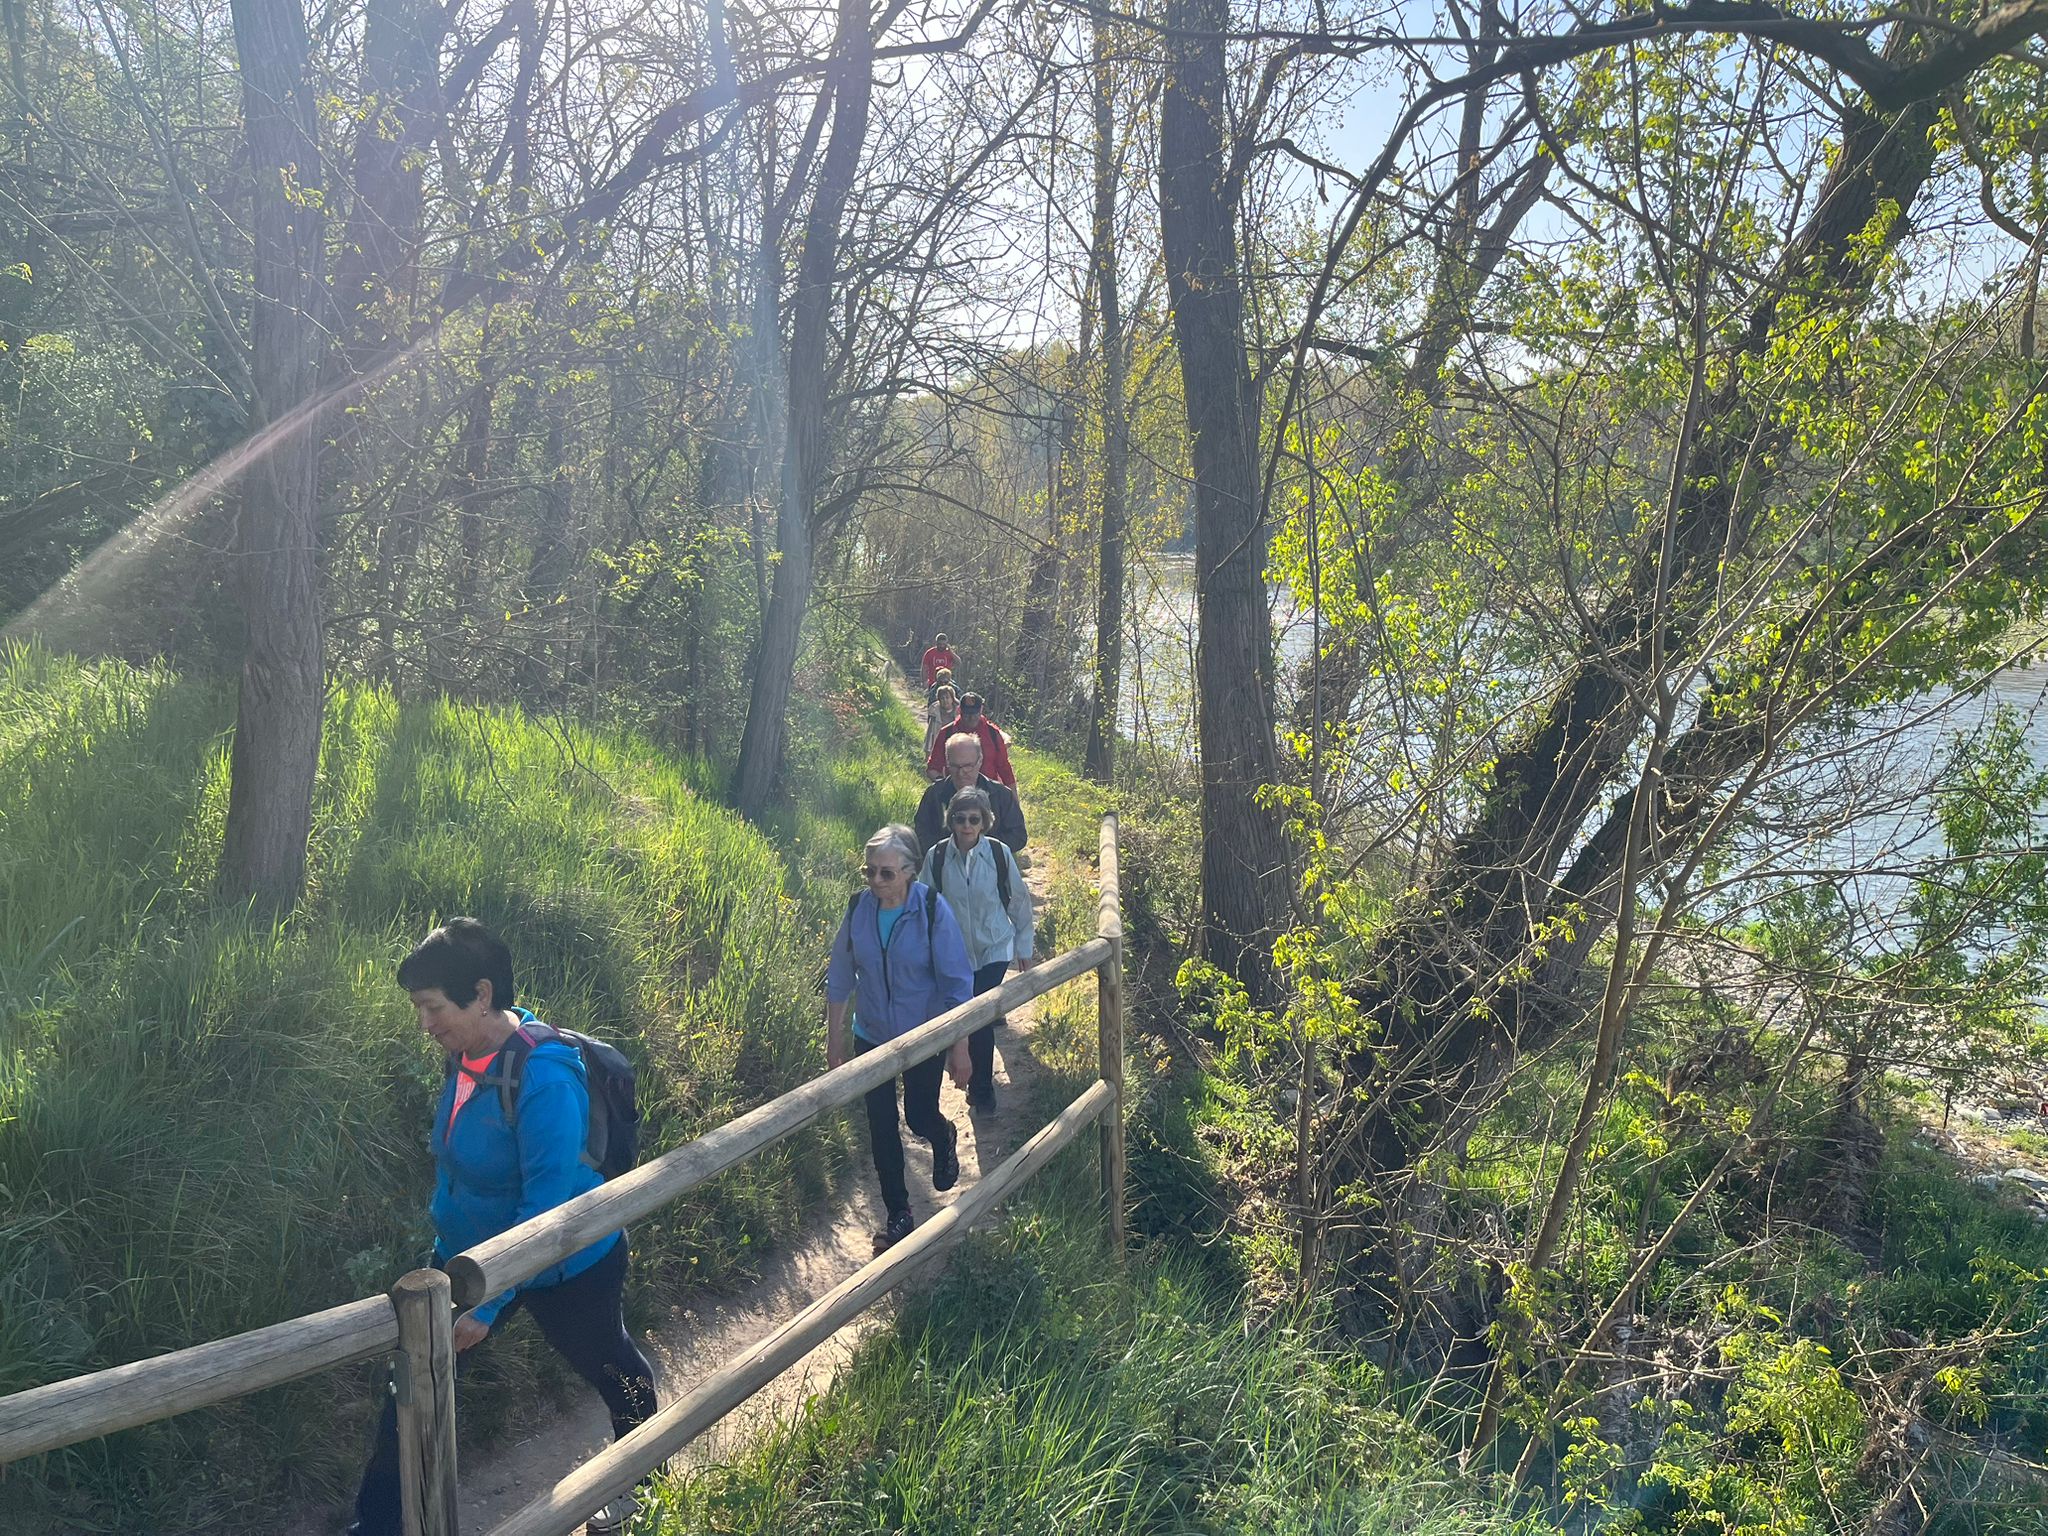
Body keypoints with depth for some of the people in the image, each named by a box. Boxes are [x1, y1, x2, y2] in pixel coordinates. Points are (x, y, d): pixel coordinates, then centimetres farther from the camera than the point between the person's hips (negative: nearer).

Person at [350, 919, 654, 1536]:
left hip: (562, 1269, -6)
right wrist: (445, 1227, 19)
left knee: (611, 1369, 19)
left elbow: (549, 1204, -31)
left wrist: (488, 1301, -28)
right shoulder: (466, 1053, -9)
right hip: (468, 1250, 7)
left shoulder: (544, 1078, -33)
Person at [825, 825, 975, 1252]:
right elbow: (840, 975, 1)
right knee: (881, 1126, 8)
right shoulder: (859, 908, -12)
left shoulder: (933, 910, -21)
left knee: (920, 1118, 12)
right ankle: (898, 1216, 25)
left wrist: (959, 1048, -14)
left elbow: (957, 984, -15)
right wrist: (834, 1035, 5)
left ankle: (945, 1139, 50)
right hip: (871, 1036, 3)